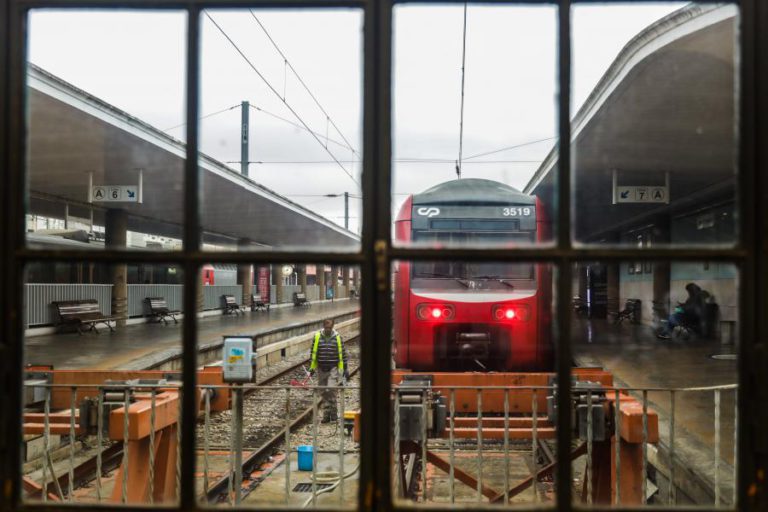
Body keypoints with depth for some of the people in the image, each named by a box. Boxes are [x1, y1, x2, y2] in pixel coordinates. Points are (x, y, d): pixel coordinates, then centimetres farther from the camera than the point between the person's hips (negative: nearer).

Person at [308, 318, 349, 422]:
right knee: (324, 392, 8)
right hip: (321, 369, 2)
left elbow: (343, 353, 2)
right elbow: (313, 352, 6)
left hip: (333, 368, -2)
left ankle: (333, 413, -3)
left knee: (331, 390, -15)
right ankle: (327, 414, 18)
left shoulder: (337, 337, -3)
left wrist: (345, 369, 2)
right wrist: (312, 367, 2)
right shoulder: (317, 336, 0)